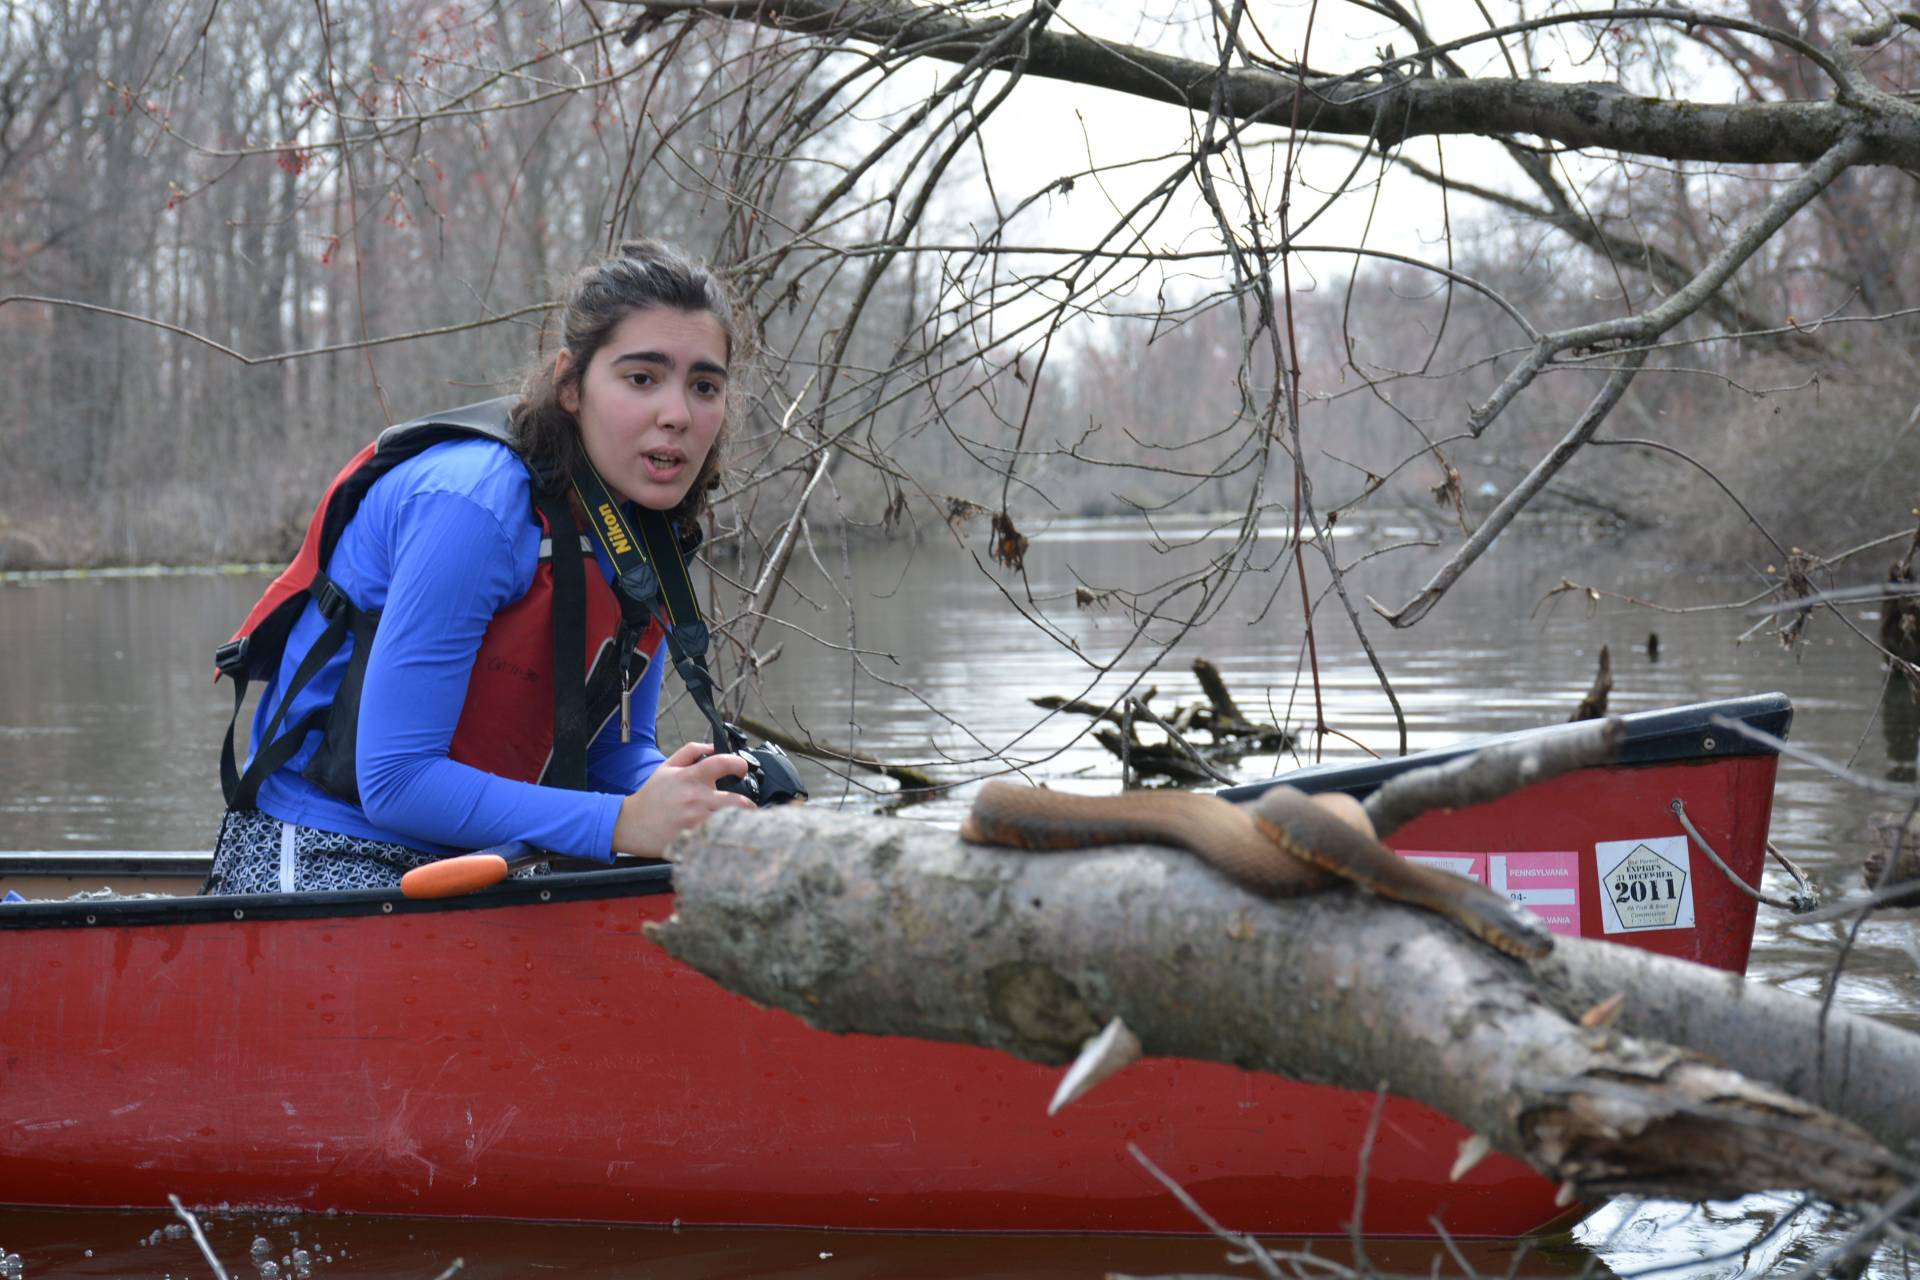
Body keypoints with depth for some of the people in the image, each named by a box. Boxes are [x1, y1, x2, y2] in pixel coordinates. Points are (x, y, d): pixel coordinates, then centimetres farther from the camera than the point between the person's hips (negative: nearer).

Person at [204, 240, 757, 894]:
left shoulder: (654, 532, 3)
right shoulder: (475, 503, -23)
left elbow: (617, 749, 11)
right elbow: (393, 781, -24)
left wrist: (686, 802, -14)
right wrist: (622, 822, -30)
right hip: (324, 863, -7)